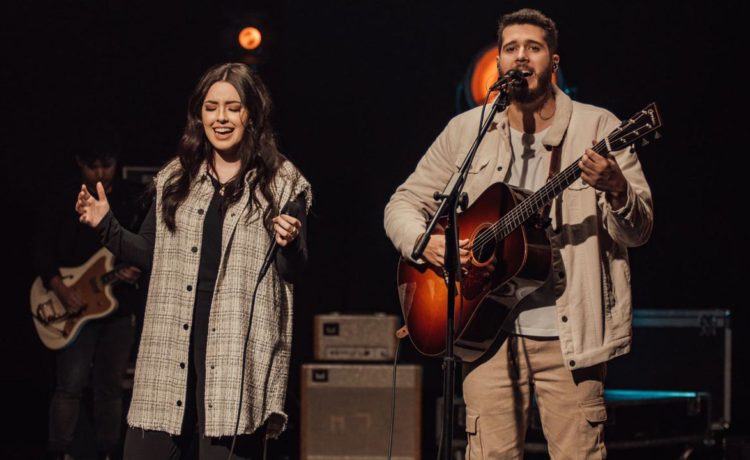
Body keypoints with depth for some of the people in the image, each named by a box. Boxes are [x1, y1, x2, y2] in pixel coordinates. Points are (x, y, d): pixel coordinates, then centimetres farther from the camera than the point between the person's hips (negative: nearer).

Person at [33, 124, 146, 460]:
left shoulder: (134, 200, 4)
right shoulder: (63, 202, -2)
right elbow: (42, 250, -3)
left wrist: (138, 270, -13)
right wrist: (60, 290, -15)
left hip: (119, 305, 3)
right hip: (75, 306, -2)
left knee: (111, 387, 9)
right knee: (71, 384, -9)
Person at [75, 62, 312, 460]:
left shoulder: (281, 183, 5)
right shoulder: (174, 180, 15)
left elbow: (293, 270, 4)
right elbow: (151, 255, 19)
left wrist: (290, 244, -17)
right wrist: (106, 226, 7)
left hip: (239, 348, -3)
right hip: (170, 343, 3)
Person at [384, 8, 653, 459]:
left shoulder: (597, 127, 3)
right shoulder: (466, 131, 9)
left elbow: (638, 230, -2)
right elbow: (403, 205, 14)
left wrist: (615, 190, -25)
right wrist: (426, 243, -8)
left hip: (569, 336, -1)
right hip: (489, 330, 2)